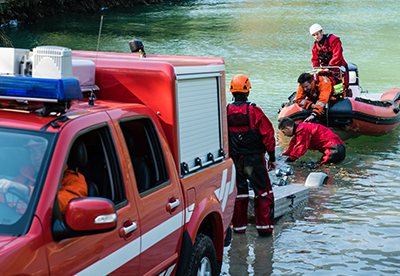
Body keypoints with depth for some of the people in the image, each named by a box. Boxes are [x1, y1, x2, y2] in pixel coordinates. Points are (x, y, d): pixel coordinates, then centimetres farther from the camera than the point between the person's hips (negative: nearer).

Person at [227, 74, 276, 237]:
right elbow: (268, 134, -8)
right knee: (263, 192, 8)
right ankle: (264, 227, 8)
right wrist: (272, 158, 1)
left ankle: (239, 227, 20)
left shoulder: (225, 112, -3)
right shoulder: (254, 111, -11)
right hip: (254, 159, -3)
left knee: (238, 193, 14)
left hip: (234, 160, 3)